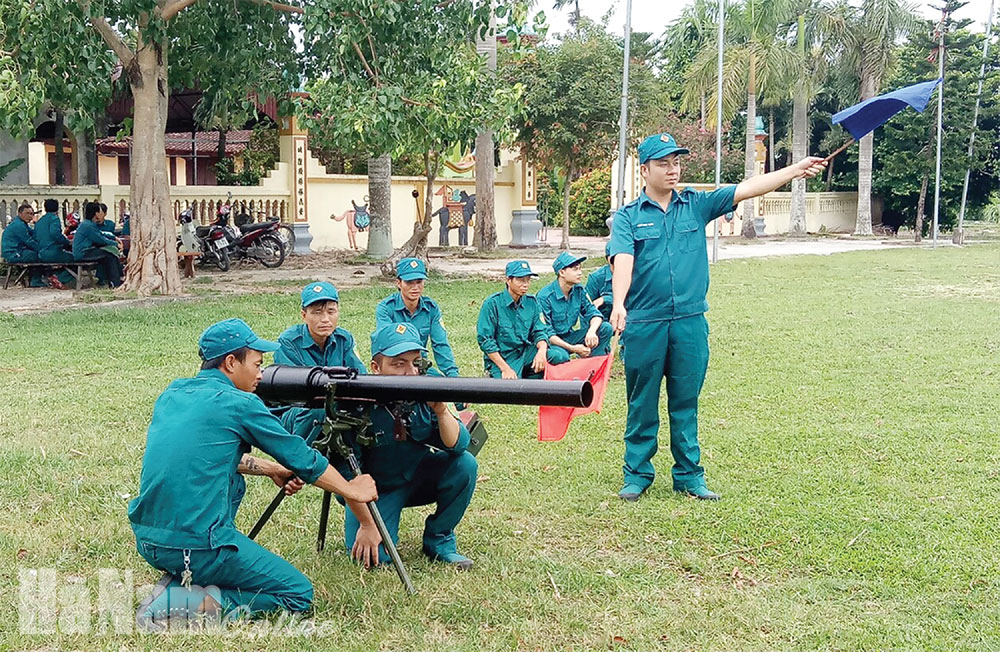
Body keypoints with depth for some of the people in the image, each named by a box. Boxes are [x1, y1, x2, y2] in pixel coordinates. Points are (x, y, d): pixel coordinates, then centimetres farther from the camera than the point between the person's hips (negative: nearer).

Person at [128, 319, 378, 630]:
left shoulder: (172, 394, 12)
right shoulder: (239, 404, -8)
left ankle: (178, 581, 13)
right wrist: (352, 490, 15)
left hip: (146, 541, 8)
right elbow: (300, 457, 1)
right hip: (196, 548, -8)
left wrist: (270, 469, 26)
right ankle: (195, 604, -10)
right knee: (299, 595, 5)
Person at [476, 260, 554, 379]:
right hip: (500, 358, -5)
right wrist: (505, 368, -17)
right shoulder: (492, 303, -9)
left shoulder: (531, 302, 5)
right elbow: (485, 340, -11)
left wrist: (542, 350, -22)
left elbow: (540, 332, 2)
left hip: (526, 354, 5)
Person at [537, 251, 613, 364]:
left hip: (570, 337, 6)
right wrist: (572, 348, -26)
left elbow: (594, 314, -1)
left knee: (606, 328, -11)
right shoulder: (545, 296, -18)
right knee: (559, 356, -41)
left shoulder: (579, 290, 0)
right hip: (552, 341, -6)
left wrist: (592, 331, -26)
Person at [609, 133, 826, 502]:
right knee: (642, 405, 7)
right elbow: (623, 261, -14)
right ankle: (637, 474, 19)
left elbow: (747, 189, 3)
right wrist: (618, 305, -30)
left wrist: (797, 170, -4)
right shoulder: (628, 217, 1)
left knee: (686, 403, 10)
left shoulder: (696, 205, 9)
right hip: (644, 324, -2)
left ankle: (689, 475, 20)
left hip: (690, 322, 2)